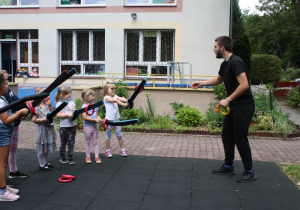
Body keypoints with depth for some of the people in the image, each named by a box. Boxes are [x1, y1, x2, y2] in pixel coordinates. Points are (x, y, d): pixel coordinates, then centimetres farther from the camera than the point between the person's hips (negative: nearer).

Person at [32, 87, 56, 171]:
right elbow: (33, 119, -12)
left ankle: (45, 162, 32)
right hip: (42, 129, -7)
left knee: (47, 146, 17)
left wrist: (50, 106, -2)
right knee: (42, 147, 3)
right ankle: (42, 165, 14)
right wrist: (42, 120, -23)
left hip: (50, 128, 7)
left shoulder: (48, 105, 5)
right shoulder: (37, 107, -14)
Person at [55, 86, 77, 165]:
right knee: (63, 143, 8)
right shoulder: (59, 104, -2)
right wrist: (68, 114, -18)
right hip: (63, 126, -3)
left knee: (71, 143, 6)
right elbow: (58, 115, -10)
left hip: (72, 125, 3)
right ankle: (62, 158, 22)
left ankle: (70, 158, 15)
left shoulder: (72, 103, 9)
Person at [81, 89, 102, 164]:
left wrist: (99, 119, -11)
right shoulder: (84, 106, -12)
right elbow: (84, 117, -20)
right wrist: (95, 120, -22)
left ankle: (97, 157, 14)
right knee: (87, 142, 8)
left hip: (94, 126, 5)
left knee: (95, 142, 9)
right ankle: (88, 157, 18)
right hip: (87, 126, -5)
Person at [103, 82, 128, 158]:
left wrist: (128, 101, -33)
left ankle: (123, 150, 15)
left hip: (116, 119, 5)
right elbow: (115, 100, -26)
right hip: (109, 119, -5)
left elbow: (121, 98, -13)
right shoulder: (106, 97, -10)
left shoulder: (115, 96, 7)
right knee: (108, 135, 6)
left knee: (119, 135, 6)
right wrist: (123, 104, -39)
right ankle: (107, 151, 17)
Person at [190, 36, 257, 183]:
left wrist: (228, 100, -22)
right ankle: (228, 166, 28)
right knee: (227, 136, 15)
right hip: (234, 106, 10)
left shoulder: (235, 62, -17)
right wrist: (202, 83, 24)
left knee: (240, 139, -5)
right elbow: (219, 80, 34)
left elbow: (244, 85, -25)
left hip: (244, 106, -10)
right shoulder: (225, 64, 14)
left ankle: (249, 172, 8)